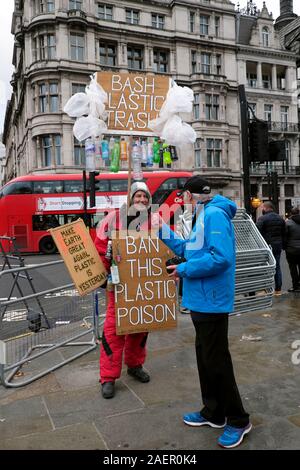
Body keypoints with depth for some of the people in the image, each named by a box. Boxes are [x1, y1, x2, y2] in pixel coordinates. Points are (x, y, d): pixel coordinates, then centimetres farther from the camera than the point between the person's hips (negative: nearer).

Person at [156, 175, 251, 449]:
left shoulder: (214, 214, -18)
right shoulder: (203, 216, 14)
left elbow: (221, 257, -28)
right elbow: (191, 249, 20)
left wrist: (185, 270, -19)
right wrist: (164, 231, 16)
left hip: (212, 301, -10)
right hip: (202, 300, 10)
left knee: (217, 361, 2)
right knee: (205, 356, 18)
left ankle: (239, 421, 21)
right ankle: (213, 413, 34)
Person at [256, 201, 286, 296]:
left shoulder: (262, 219, -12)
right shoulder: (280, 219, 11)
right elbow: (284, 234, 14)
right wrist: (282, 245, 18)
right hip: (278, 246, 6)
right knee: (277, 266, 12)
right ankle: (278, 289, 16)